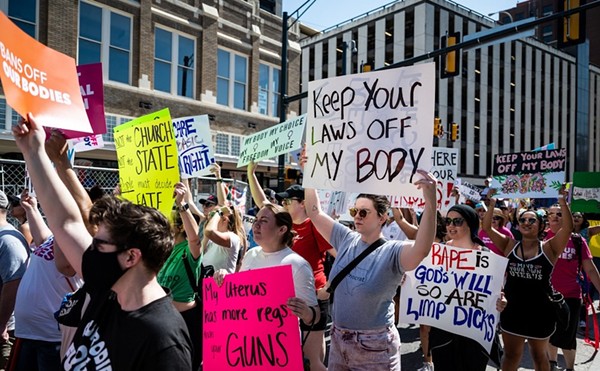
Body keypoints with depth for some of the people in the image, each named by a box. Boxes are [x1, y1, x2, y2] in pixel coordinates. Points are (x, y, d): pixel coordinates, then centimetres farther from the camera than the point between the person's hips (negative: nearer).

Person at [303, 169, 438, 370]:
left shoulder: (391, 252, -18)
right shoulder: (346, 239, 0)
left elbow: (421, 249, -38)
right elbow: (315, 213, 3)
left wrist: (430, 201, -50)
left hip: (375, 345, -5)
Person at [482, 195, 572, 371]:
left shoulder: (549, 248, -6)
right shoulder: (509, 245, -1)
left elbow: (568, 227, -18)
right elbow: (487, 227, -6)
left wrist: (562, 200, -24)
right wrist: (492, 203, -13)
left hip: (540, 311, -1)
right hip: (512, 309, 1)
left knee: (539, 355, 20)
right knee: (511, 355, 15)